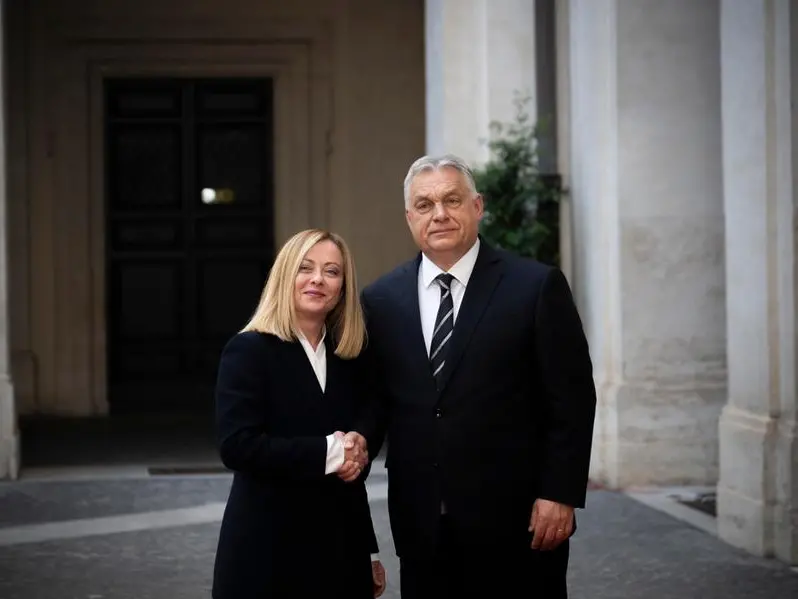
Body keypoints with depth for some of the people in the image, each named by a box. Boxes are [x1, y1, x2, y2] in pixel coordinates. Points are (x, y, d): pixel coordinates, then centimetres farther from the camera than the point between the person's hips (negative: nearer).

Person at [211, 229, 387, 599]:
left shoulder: (347, 360, 10)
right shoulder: (249, 350, -7)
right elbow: (235, 446, -19)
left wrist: (369, 551, 14)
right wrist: (325, 452, -17)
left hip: (339, 552, 5)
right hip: (267, 552, -5)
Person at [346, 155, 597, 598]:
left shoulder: (536, 286, -3)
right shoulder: (382, 299, 8)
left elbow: (573, 398, -3)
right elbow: (377, 394, 13)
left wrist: (560, 494, -8)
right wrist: (363, 436, -8)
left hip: (515, 520, -3)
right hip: (422, 525, 3)